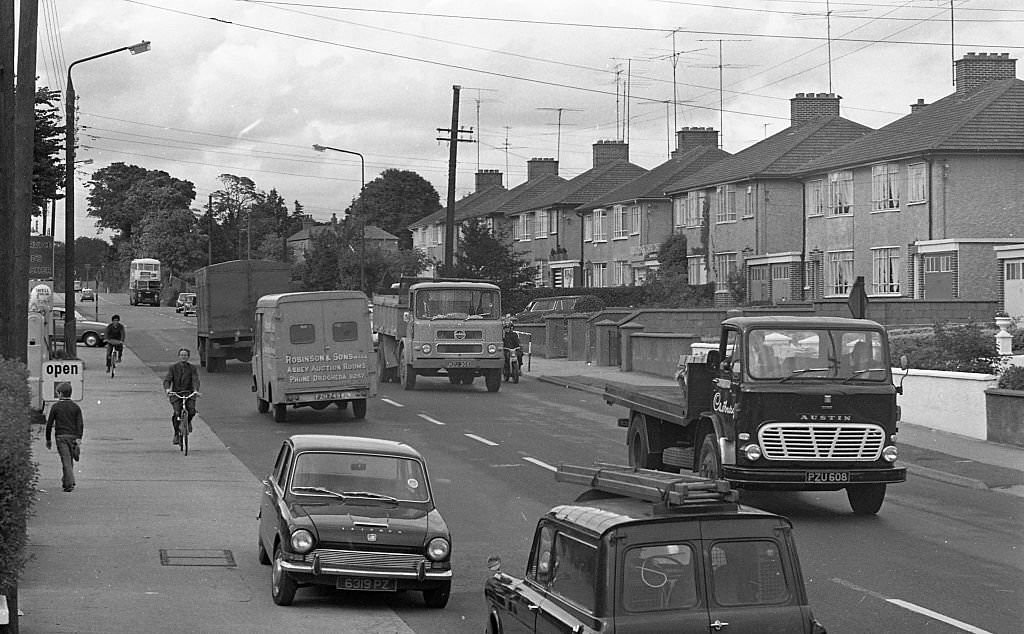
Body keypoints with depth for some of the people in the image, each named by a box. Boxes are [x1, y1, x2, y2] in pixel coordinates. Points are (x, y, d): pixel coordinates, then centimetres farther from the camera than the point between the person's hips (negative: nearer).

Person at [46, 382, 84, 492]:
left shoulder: (55, 406, -1)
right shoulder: (76, 407, 5)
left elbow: (49, 424, 0)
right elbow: (80, 424, -3)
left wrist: (48, 440, 9)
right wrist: (79, 439, -6)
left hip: (61, 437, -3)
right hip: (73, 437, 3)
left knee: (66, 461, -7)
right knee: (70, 461, 18)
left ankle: (70, 484, -16)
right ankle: (66, 480, 29)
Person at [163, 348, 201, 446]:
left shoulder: (192, 368, 4)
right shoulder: (173, 367, 4)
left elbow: (195, 380, -10)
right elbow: (167, 379, -8)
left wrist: (196, 390, -30)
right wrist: (167, 389, -29)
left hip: (189, 393, 1)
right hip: (176, 393, -1)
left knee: (191, 410, -23)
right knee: (177, 413, -20)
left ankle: (188, 421, 14)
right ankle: (176, 434, 0)